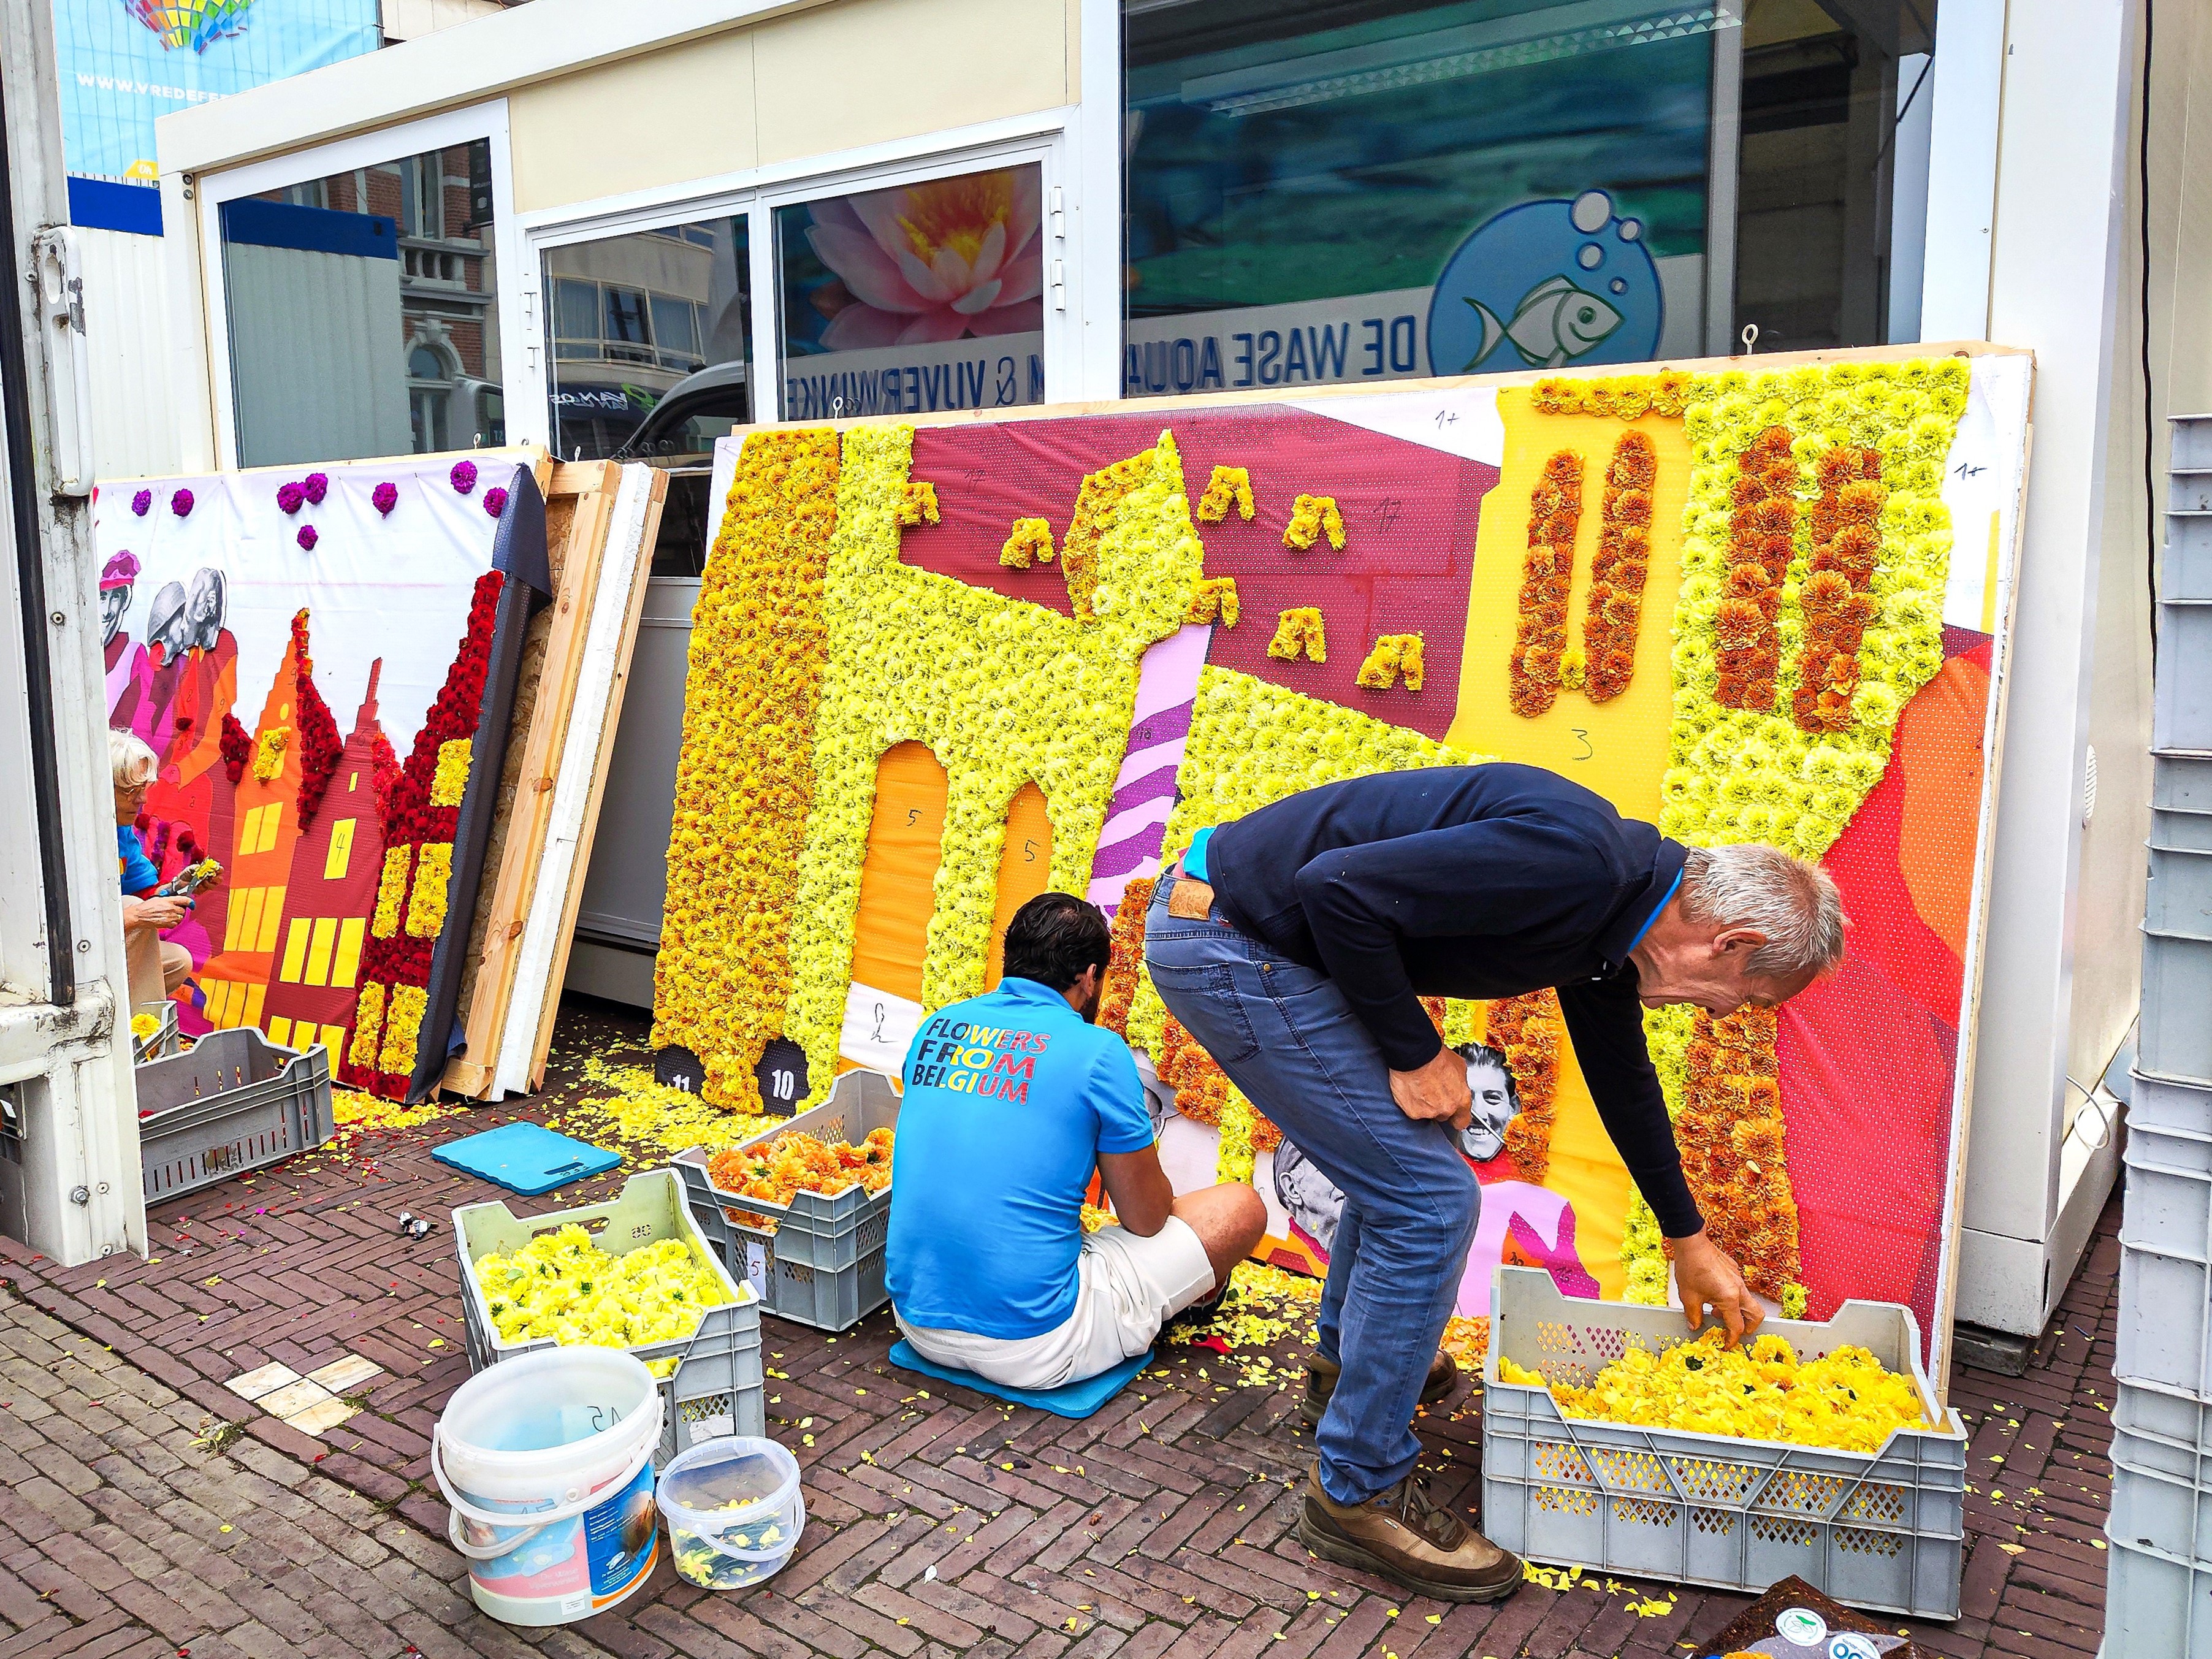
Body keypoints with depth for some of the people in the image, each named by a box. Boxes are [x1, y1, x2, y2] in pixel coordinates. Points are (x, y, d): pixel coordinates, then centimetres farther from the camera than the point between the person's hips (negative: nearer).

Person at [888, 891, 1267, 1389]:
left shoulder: (936, 1028, 5)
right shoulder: (1096, 1051, -11)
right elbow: (1146, 1219, 0)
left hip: (918, 1323, 7)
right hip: (1035, 1348, -6)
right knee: (1242, 1207, 9)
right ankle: (1199, 1293, 39)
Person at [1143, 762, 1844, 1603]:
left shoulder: (1611, 903, 10)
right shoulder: (1574, 862, -23)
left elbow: (1622, 1074, 26)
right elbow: (1336, 886, -27)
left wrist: (1690, 1239, 35)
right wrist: (1415, 1053, -14)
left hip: (1245, 932, 10)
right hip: (1228, 944, -10)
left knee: (1402, 1149, 24)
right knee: (1428, 1198, -6)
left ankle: (1346, 1358, 47)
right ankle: (1357, 1494, 9)